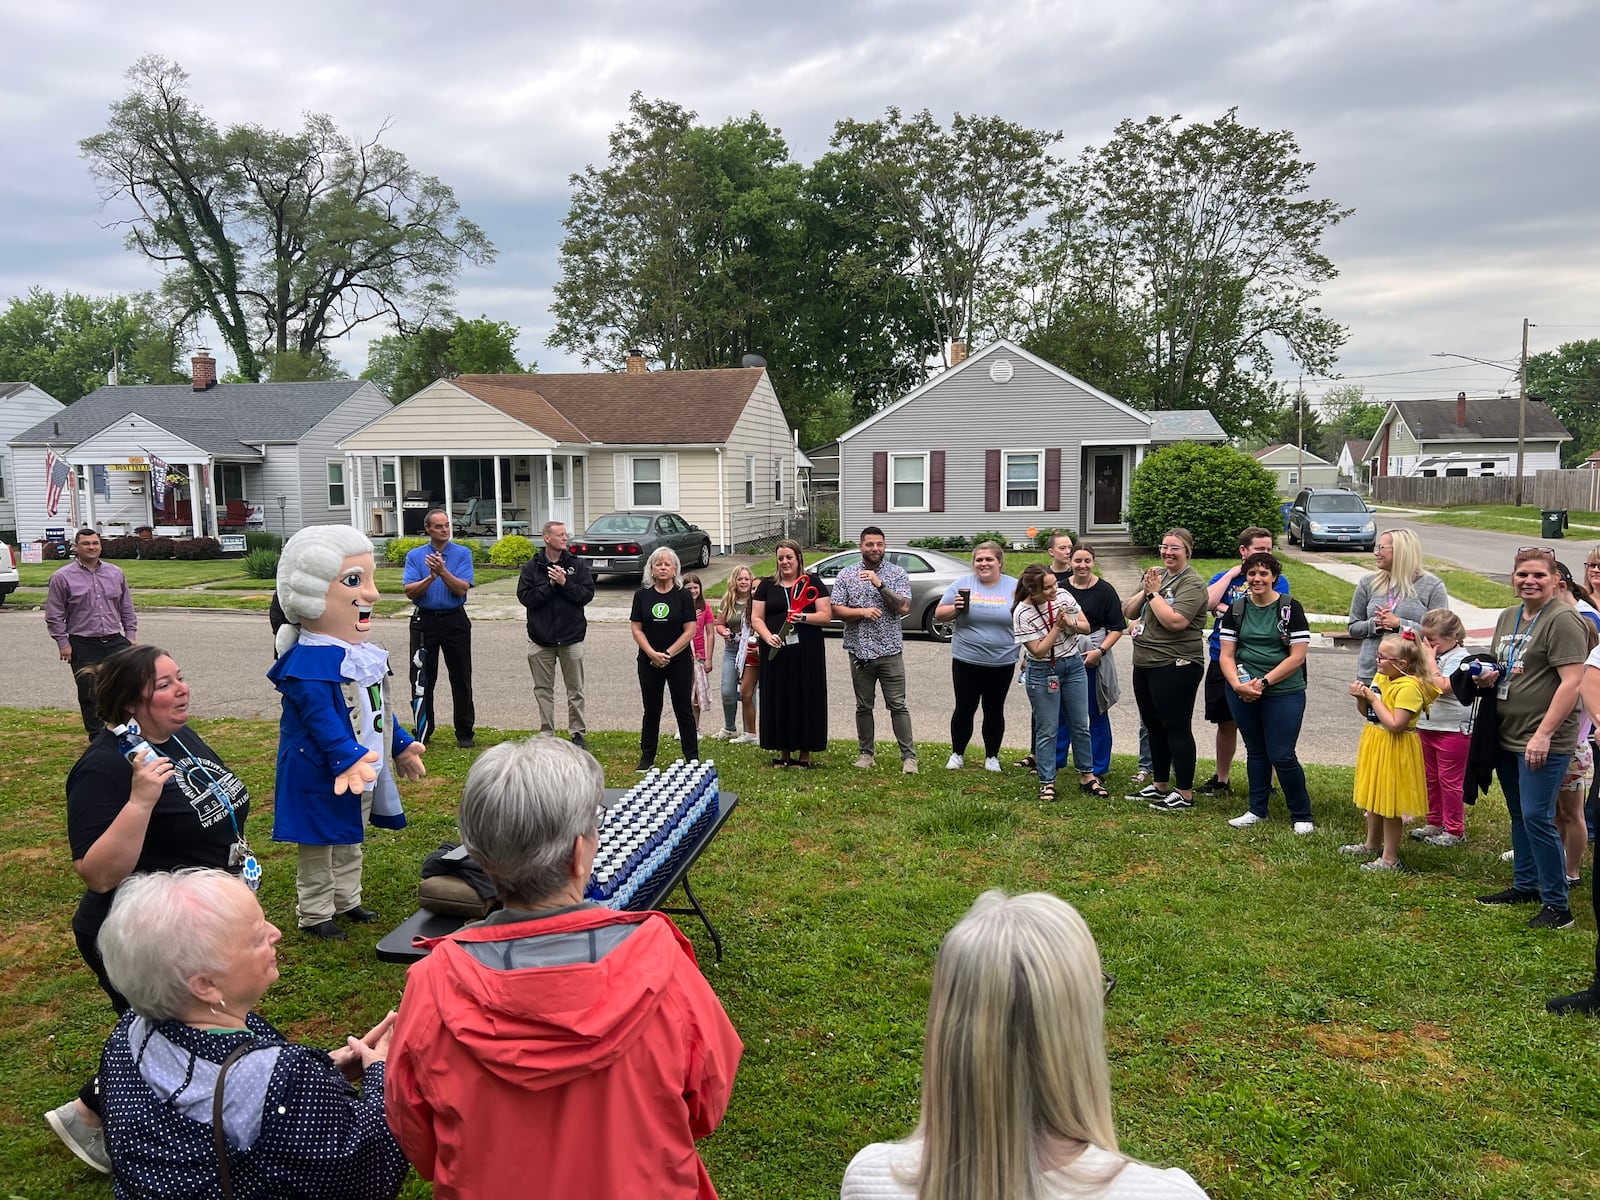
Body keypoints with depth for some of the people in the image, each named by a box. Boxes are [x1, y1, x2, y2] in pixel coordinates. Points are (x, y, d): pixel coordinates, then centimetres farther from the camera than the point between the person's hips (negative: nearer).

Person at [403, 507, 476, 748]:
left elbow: (462, 588, -10)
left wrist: (443, 572, -24)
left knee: (461, 678, 5)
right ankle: (423, 732, 16)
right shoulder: (415, 556, 4)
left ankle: (465, 733, 14)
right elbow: (410, 592, -6)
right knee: (422, 679, 5)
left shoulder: (463, 554, 1)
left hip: (455, 620, -1)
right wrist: (430, 577, -21)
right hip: (425, 621, 1)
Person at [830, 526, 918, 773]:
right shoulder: (846, 575, 5)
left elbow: (904, 607, -10)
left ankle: (909, 755, 2)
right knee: (863, 706, 10)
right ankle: (866, 752, 22)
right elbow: (836, 610, 0)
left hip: (890, 650, -2)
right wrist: (862, 612, -15)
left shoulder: (897, 573, 2)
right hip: (859, 651, 2)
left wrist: (880, 584, -18)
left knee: (897, 705, -2)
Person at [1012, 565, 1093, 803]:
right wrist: (1058, 626, -23)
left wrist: (1070, 623, -19)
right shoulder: (1022, 614, -21)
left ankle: (1087, 777, 25)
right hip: (1042, 672, -4)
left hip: (1073, 664, 5)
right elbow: (1038, 651, -20)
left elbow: (1086, 627, 1)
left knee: (1081, 725, 11)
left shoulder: (1063, 596, -8)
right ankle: (1047, 783, 12)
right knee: (1047, 730, 1)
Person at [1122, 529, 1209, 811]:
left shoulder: (1191, 584, -12)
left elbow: (1175, 621, -25)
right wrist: (1144, 591, -6)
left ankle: (1185, 795, 6)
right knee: (1154, 726, 16)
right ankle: (1159, 786, 28)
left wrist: (1153, 592, -15)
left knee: (1176, 728, -3)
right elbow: (1128, 612, 10)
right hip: (1144, 664, 8)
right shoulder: (1155, 574, 12)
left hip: (1175, 667, -8)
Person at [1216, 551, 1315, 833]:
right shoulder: (1236, 609, 5)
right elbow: (1227, 654, 4)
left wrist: (1264, 682, -15)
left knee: (1282, 756, -4)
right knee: (1255, 752, 14)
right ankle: (1257, 810, 27)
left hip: (1283, 693, -4)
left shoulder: (1290, 608, -5)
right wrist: (1238, 684, -13)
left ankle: (1302, 816, 12)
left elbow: (1298, 656, -9)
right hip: (1243, 692, 4)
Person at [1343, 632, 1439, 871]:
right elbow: (1369, 713, 12)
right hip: (1375, 744, 9)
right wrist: (1362, 697, -8)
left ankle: (1390, 858, 11)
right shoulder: (1380, 677, 5)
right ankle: (1372, 845, 37)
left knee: (1389, 804, 0)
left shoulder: (1409, 687, -23)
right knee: (1374, 797, 21)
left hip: (1394, 750, -9)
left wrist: (1372, 698, -23)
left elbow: (1395, 725, -29)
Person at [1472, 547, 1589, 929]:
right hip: (1508, 736, 8)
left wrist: (1544, 734, -23)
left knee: (1537, 817, -9)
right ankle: (1525, 885, 31)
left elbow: (1572, 682, -20)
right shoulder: (1508, 617, 13)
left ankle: (1557, 906, 1)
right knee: (1519, 815, 17)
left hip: (1544, 741, -8)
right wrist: (1488, 676, 3)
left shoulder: (1563, 620, -13)